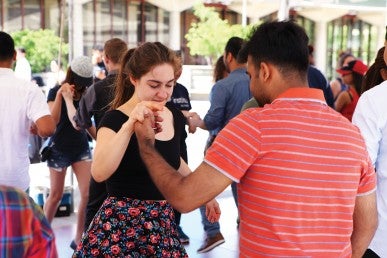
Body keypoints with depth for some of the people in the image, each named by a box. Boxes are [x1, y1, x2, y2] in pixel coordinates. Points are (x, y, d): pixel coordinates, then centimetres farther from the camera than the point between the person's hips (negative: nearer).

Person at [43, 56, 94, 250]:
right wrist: (60, 95, -31)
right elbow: (53, 121, -20)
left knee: (88, 193, -7)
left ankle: (79, 238, 5)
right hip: (59, 149, -3)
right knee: (56, 195, 8)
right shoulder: (55, 92, -10)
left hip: (81, 148, 3)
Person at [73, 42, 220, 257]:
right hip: (122, 228, -5)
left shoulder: (173, 115, 3)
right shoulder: (116, 119, -14)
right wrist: (130, 125, -36)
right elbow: (99, 173, -31)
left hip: (163, 224, 6)